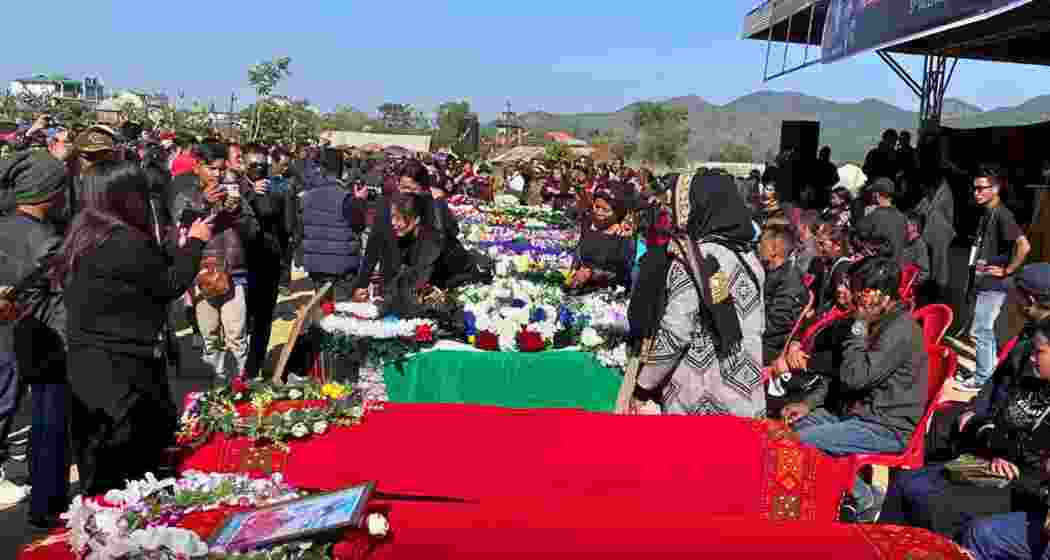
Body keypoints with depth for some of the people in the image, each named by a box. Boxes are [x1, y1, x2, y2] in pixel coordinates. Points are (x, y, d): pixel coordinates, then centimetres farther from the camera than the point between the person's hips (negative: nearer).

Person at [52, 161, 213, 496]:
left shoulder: (83, 236, 9)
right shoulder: (124, 242, -21)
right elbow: (171, 284, -9)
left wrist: (179, 245, 17)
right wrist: (195, 242, 3)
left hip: (87, 364, 9)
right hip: (121, 369, -9)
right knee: (130, 469, 4)